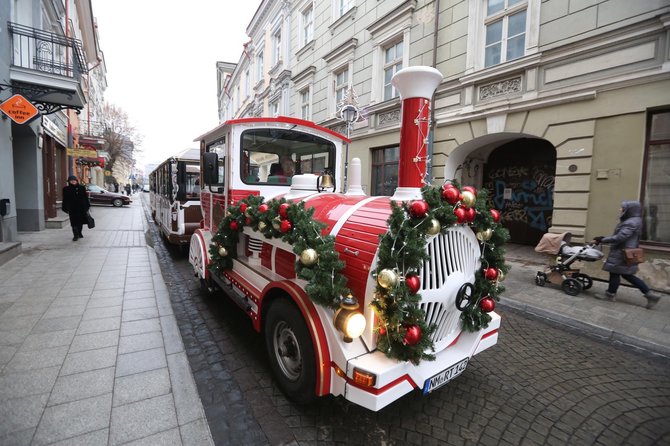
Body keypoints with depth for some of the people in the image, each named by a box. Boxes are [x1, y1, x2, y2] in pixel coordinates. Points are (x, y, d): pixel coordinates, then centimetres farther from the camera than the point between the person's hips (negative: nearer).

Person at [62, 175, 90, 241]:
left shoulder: (82, 188, 6)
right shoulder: (66, 189, 2)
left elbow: (86, 198, 8)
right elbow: (65, 200, 3)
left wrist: (87, 207, 6)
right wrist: (66, 209, -2)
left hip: (82, 208, 2)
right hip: (72, 209, -2)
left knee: (81, 222, 12)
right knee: (74, 223, -5)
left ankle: (79, 233, 28)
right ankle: (75, 235, -3)